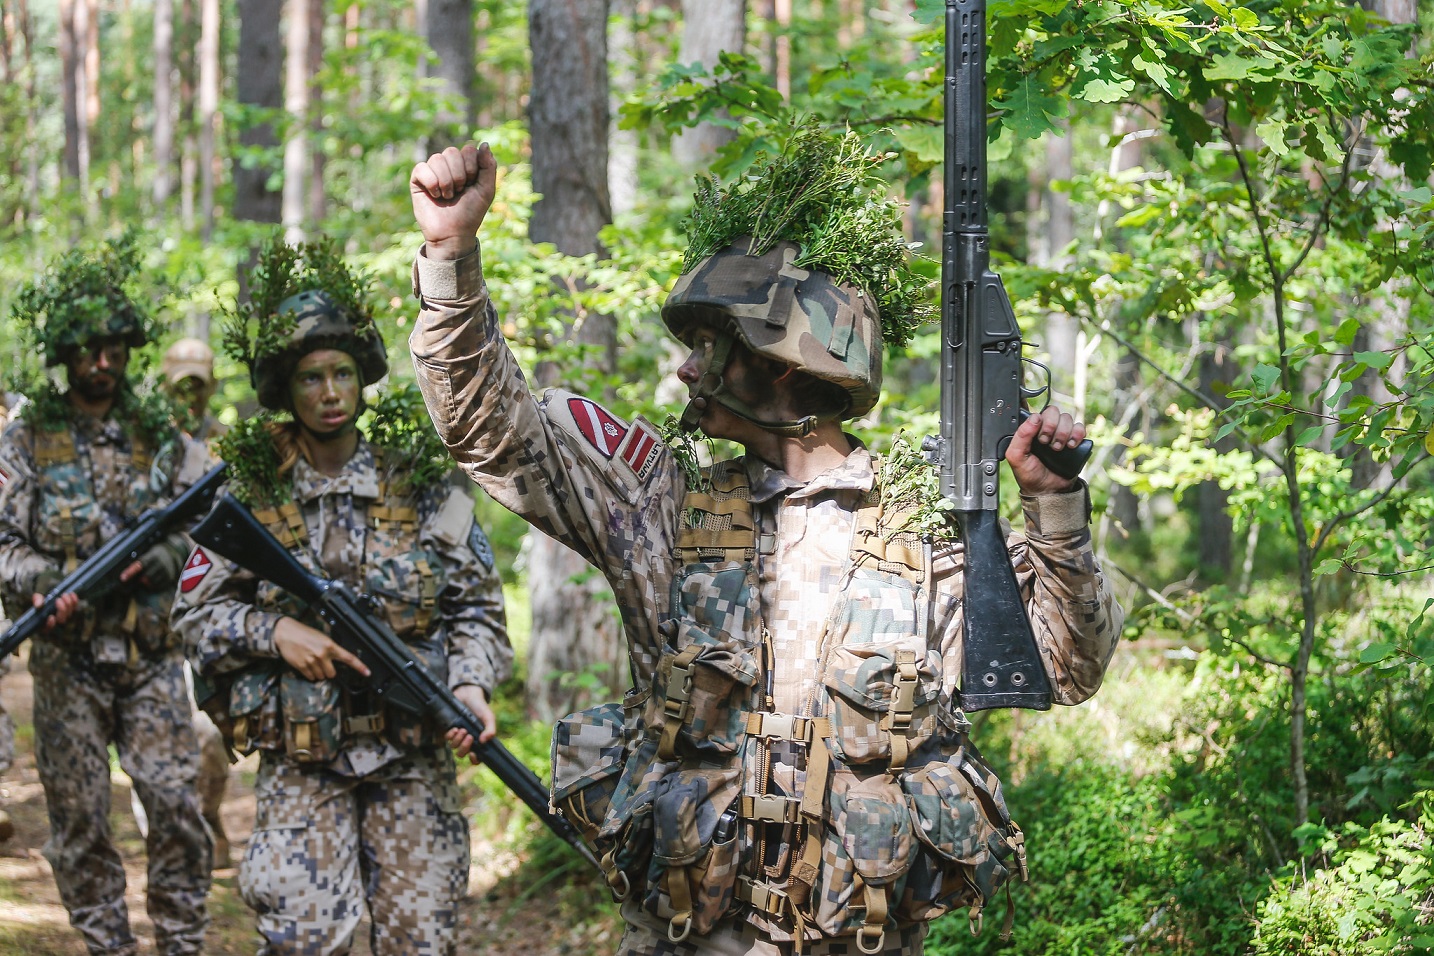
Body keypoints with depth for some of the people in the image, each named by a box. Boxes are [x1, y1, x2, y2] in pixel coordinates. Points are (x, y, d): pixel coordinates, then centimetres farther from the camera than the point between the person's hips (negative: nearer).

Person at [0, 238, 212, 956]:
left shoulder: (161, 435, 9)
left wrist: (159, 559, -11)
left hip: (151, 653, 1)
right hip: (68, 658, -1)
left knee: (176, 803, -7)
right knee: (79, 818, 3)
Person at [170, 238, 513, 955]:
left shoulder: (421, 485, 3)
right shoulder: (249, 492, 2)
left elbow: (477, 605, 5)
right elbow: (195, 614, 4)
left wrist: (472, 682, -14)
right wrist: (274, 632, -13)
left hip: (412, 756, 1)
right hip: (301, 759, -1)